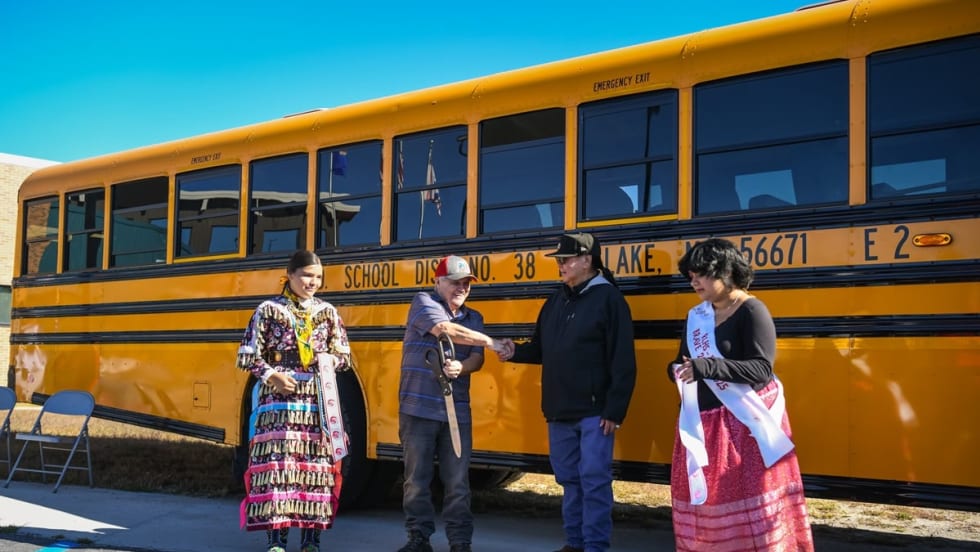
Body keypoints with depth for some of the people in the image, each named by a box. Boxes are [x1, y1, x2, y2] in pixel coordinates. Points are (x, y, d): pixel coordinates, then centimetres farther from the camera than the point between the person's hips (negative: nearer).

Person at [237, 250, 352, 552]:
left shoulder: (327, 311, 10)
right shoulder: (269, 309, 1)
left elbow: (345, 355, 15)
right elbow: (248, 356, 1)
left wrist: (330, 360, -7)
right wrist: (271, 376, -13)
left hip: (318, 401, 3)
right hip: (279, 400, -3)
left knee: (316, 465, 4)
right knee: (277, 463, -7)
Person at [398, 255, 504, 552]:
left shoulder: (474, 318, 14)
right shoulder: (423, 302, -1)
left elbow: (477, 359, 3)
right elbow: (446, 330, -18)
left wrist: (460, 367, -21)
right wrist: (493, 342, -15)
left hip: (457, 411, 3)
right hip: (418, 408, -3)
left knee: (458, 482, 3)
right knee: (417, 478, 4)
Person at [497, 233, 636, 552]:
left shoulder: (608, 298, -9)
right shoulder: (555, 301, 13)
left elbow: (623, 361, -13)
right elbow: (543, 351, 20)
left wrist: (615, 410, -16)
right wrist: (517, 352, -1)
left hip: (594, 412, -7)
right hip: (559, 411, 7)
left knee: (594, 481, -3)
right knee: (569, 479, 14)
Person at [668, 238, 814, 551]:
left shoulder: (751, 311, -10)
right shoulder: (696, 316, 11)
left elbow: (761, 369, -18)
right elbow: (683, 361, 19)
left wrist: (708, 367, -28)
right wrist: (677, 370, -5)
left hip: (744, 421, -7)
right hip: (703, 422, 7)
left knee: (749, 501, -5)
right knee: (707, 500, 10)